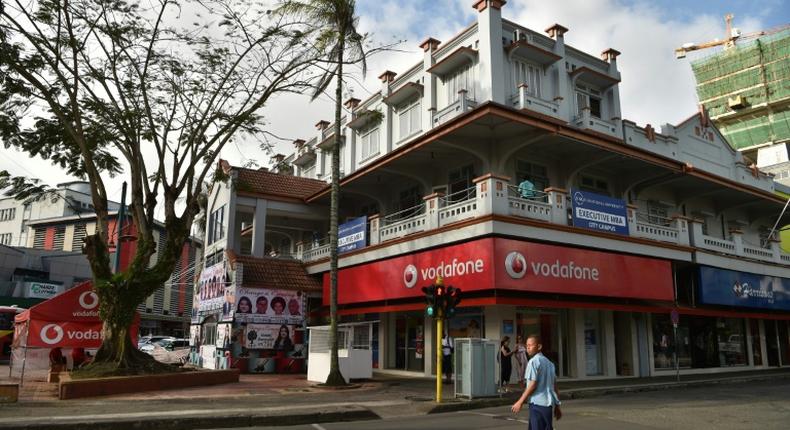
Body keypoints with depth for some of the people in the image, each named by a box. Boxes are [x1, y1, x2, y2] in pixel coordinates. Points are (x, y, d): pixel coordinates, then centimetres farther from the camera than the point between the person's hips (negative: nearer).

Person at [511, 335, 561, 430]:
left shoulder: (533, 361, -10)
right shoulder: (549, 362, 15)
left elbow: (533, 385, -15)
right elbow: (555, 385, 15)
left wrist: (520, 402, -10)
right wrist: (557, 406, 20)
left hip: (537, 403, -9)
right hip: (548, 403, 9)